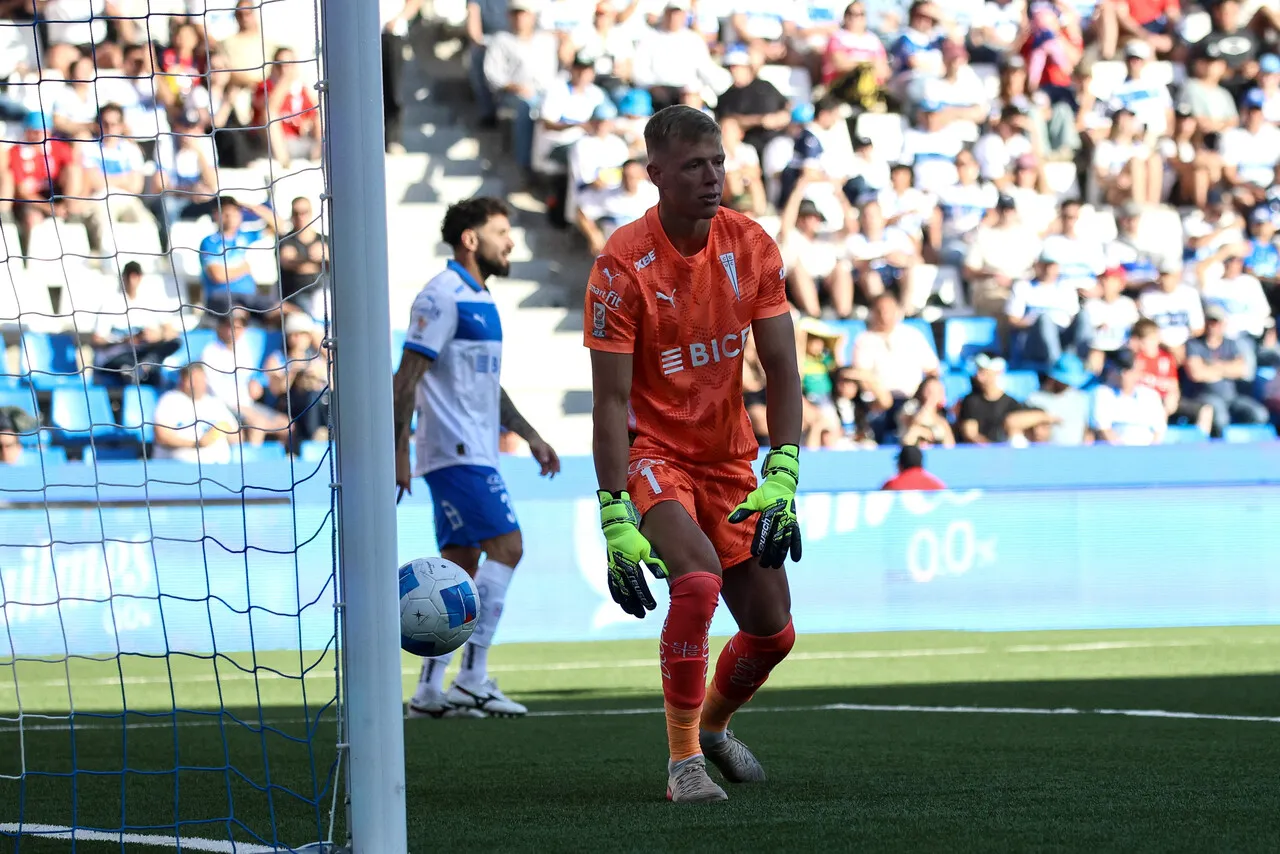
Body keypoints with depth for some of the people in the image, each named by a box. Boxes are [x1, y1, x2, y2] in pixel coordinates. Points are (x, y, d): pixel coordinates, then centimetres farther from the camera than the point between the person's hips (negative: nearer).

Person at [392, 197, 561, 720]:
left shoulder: (479, 300, 18)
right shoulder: (443, 296, -11)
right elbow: (407, 376, -15)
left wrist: (529, 436, 26)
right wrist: (399, 452, -19)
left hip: (473, 452, 10)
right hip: (455, 450, -10)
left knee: (460, 567, 7)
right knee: (505, 547, -14)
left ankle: (430, 690, 7)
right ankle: (472, 677, -13)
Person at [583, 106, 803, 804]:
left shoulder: (750, 247, -6)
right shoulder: (623, 265, -19)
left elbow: (781, 369, -4)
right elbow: (611, 400, -19)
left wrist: (781, 478, -16)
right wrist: (616, 522, -24)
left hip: (730, 459, 5)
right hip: (652, 454, -5)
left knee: (772, 633, 5)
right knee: (698, 580, -31)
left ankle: (713, 726, 36)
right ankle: (684, 759, -18)